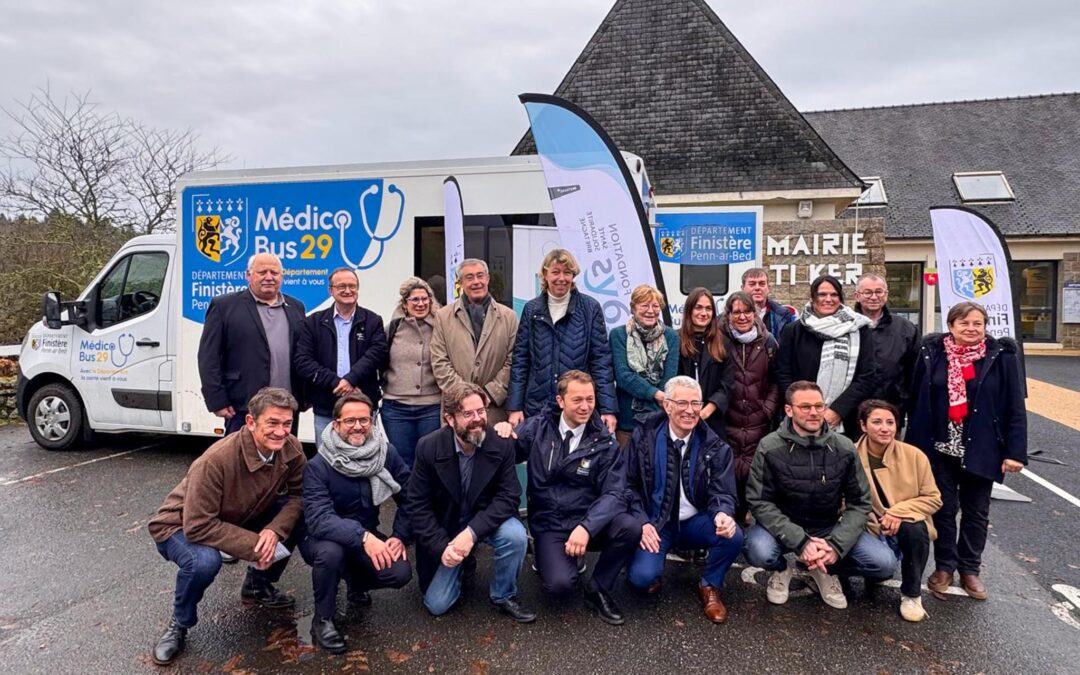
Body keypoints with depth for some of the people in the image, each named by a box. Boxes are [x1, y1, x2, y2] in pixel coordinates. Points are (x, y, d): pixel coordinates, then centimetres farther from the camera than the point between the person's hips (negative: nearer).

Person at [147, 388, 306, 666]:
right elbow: (198, 526, -34)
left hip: (240, 519, 6)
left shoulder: (290, 449, -20)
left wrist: (275, 530, -31)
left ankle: (257, 585, 10)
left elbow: (298, 495, -13)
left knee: (299, 517, -15)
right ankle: (179, 625, -4)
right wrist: (254, 546, -34)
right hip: (181, 527, -5)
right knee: (204, 560, -37)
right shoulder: (216, 460, -36)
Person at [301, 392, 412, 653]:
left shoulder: (386, 453, -11)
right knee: (330, 552, -37)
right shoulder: (318, 466, -23)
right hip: (323, 538, -3)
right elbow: (318, 519, -34)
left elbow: (408, 497, -5)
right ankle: (322, 619, -8)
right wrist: (363, 536, -45)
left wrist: (400, 536, -18)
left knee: (400, 573, -20)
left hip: (367, 536, 3)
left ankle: (357, 582, 16)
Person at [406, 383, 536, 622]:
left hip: (486, 521, 0)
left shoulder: (502, 445, -18)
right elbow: (417, 504, -13)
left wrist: (472, 532, -32)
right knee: (436, 605, -5)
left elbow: (508, 497, -20)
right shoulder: (428, 447, -18)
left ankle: (504, 596, -3)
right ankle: (462, 565, 27)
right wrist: (441, 546, -22)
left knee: (515, 536, -31)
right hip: (444, 526, 0)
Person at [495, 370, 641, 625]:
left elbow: (613, 492, -11)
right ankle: (549, 556, 12)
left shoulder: (604, 442, -4)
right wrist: (503, 433, -18)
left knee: (631, 527, -28)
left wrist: (586, 527, -27)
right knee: (560, 584, -27)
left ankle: (598, 589, -1)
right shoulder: (538, 427, -2)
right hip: (549, 525, -1)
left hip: (588, 521, 1)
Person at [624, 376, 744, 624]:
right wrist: (642, 522, -16)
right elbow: (630, 485, -2)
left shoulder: (715, 446, -4)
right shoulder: (644, 438, -6)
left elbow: (722, 491, -5)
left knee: (733, 536, -28)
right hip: (655, 523, -1)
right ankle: (652, 575, 16)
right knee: (641, 576, -26)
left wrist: (722, 514, -29)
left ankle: (710, 586, 4)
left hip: (696, 522, 2)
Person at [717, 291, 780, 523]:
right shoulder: (720, 341, -3)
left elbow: (777, 380, 10)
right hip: (727, 422, -2)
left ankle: (742, 519, 18)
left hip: (758, 423, 2)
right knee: (729, 473, -2)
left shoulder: (768, 342, 4)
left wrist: (768, 408, 1)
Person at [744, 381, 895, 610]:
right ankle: (781, 570, 6)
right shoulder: (770, 448, -15)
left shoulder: (844, 449, -8)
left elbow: (859, 503, -4)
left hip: (830, 528, 3)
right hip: (785, 527, -2)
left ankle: (827, 571, 13)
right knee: (759, 552, -33)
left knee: (885, 563, -17)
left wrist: (836, 545, -19)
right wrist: (800, 541, -26)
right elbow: (760, 502, -16)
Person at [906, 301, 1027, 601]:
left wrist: (1016, 450, -10)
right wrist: (913, 443, -1)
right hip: (940, 449, 0)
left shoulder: (1001, 356, -4)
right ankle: (944, 567, 24)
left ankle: (970, 569, 28)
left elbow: (1015, 406, -4)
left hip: (980, 450, 0)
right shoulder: (932, 353, -3)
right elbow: (915, 401, 0)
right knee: (943, 508, 9)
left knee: (976, 511, 13)